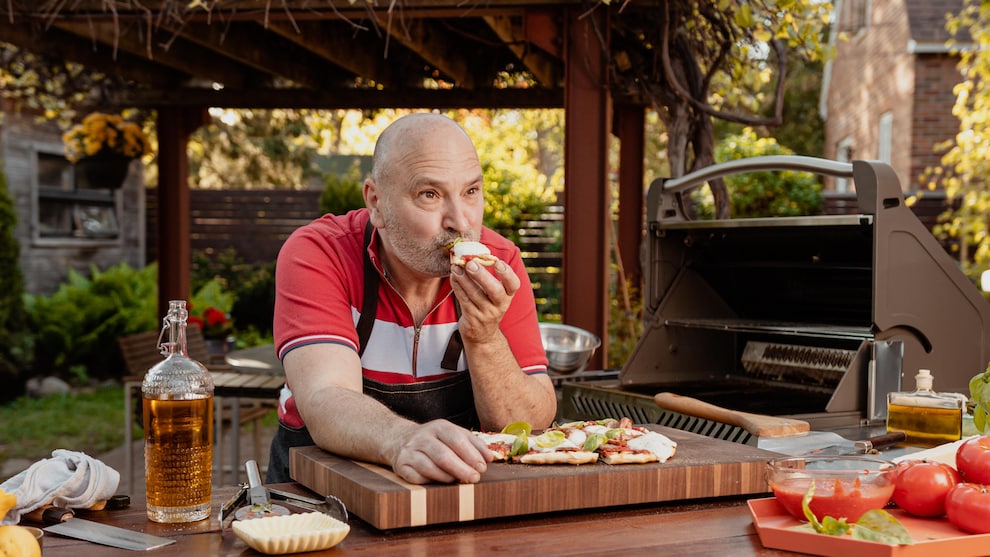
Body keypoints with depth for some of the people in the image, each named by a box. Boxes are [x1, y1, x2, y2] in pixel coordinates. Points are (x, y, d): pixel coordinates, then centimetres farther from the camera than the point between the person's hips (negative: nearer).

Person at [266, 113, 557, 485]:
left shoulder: (499, 264, -7)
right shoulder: (315, 254, -14)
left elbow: (534, 425, -9)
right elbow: (325, 402, -27)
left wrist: (484, 340, -25)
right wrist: (404, 442, -45)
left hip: (467, 488, 2)